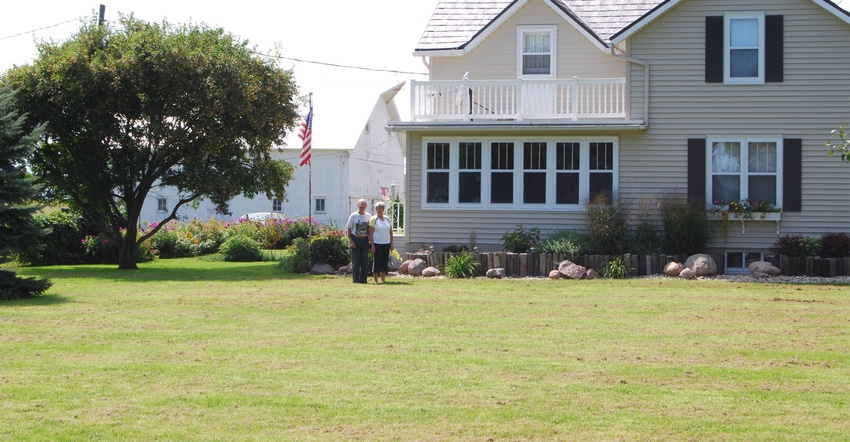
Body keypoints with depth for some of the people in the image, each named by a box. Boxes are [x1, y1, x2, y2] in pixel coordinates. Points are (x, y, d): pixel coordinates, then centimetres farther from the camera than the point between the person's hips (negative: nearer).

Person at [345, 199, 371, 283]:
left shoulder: (368, 216, 9)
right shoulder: (353, 216, 0)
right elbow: (348, 230, 0)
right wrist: (351, 241, -10)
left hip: (365, 239, 3)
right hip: (355, 239, -3)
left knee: (365, 261, 3)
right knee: (356, 261, -2)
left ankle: (363, 279, 8)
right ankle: (356, 279, 1)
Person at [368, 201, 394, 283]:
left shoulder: (387, 219, 12)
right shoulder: (373, 219, -4)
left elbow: (390, 232, 16)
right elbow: (370, 233, -8)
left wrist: (391, 244, 9)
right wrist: (372, 245, -14)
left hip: (386, 244, 5)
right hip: (377, 244, -5)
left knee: (384, 262, 7)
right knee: (376, 262, -3)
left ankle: (383, 279, 13)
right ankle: (375, 280, 1)